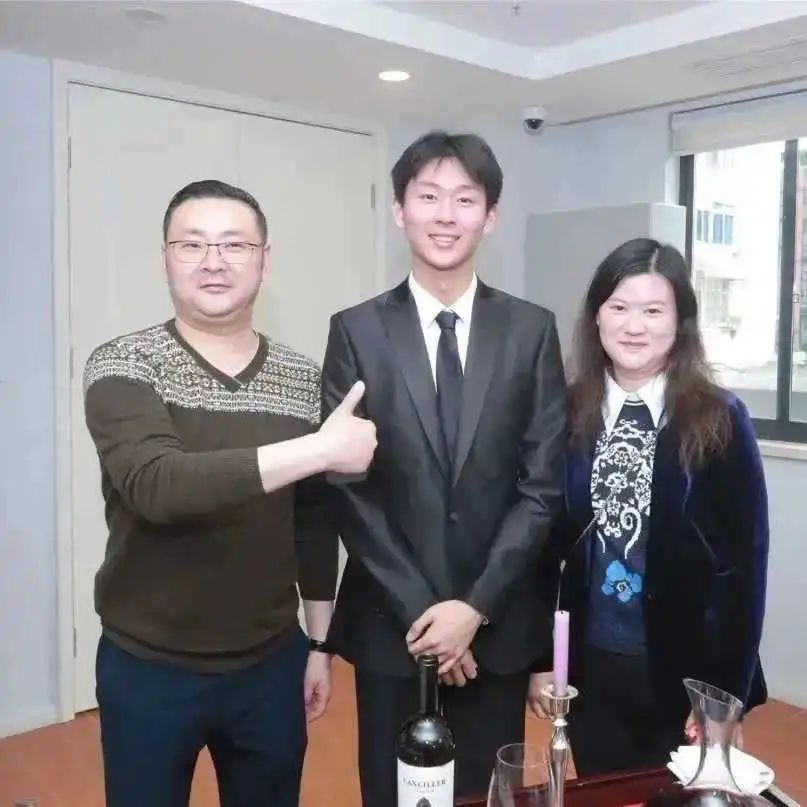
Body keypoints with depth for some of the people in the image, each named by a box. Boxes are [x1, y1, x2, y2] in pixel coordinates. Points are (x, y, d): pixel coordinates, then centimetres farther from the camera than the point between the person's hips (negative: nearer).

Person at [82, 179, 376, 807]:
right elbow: (157, 486, -28)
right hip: (146, 669, -2)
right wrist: (321, 449, -29)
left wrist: (320, 644, 8)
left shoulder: (303, 379, -1)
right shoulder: (122, 367, -11)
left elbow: (315, 521, 6)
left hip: (270, 664, 3)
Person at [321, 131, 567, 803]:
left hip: (499, 624, 1)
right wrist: (418, 610, -10)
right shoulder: (356, 331, -2)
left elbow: (543, 485, -3)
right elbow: (346, 487, -6)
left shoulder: (532, 330, 0)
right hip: (390, 625, 0)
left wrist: (476, 605, -10)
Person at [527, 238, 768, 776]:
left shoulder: (720, 420, -8)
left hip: (686, 671, -2)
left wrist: (727, 688, -9)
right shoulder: (565, 414, -2)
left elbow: (746, 557, -7)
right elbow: (545, 541, 1)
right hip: (590, 666, 2)